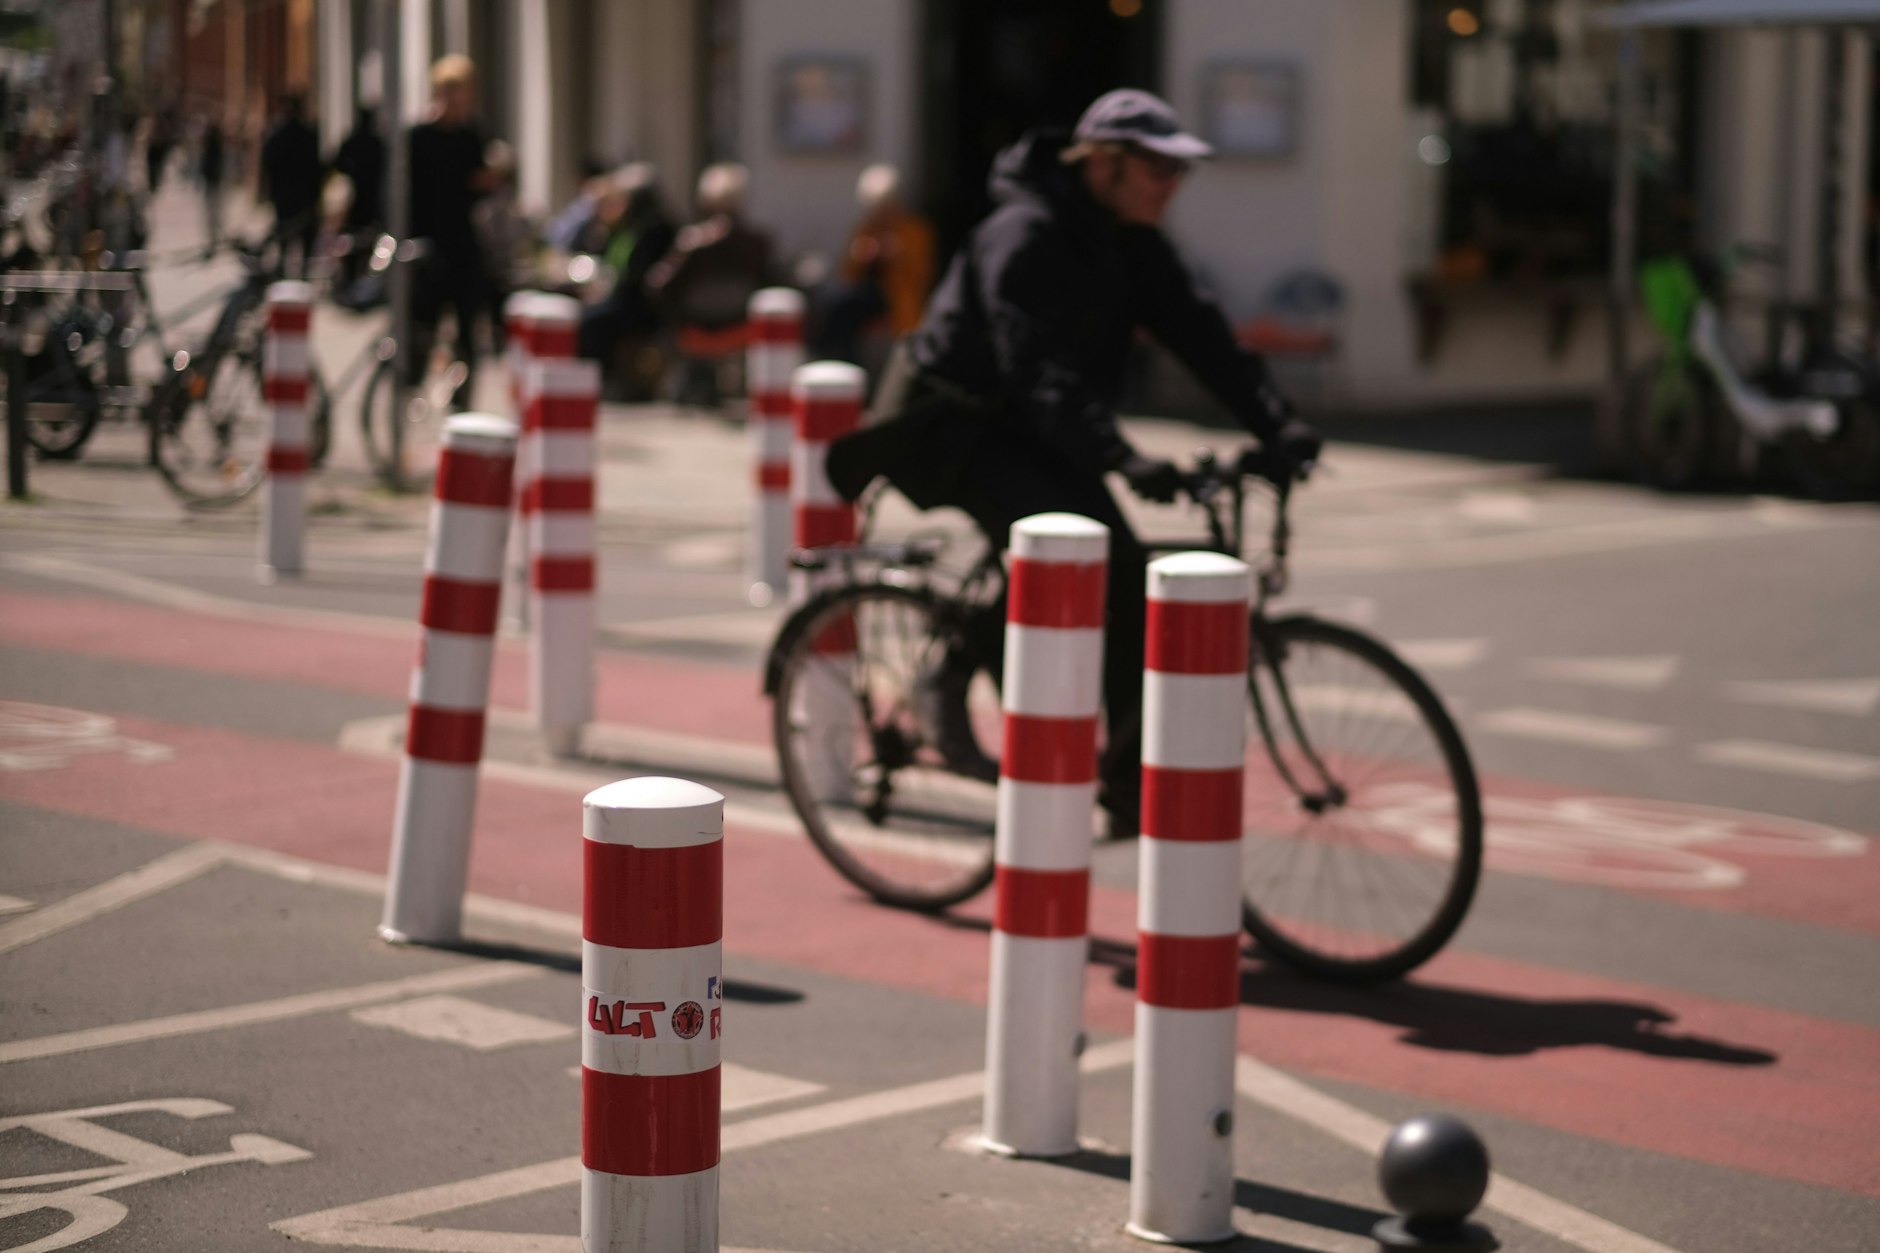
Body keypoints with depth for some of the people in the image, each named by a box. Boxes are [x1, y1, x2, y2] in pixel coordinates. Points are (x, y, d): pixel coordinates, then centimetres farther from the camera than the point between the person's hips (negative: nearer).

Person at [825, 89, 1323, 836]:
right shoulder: (1025, 237, -23)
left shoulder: (1133, 246, 3)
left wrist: (1277, 426, -16)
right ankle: (954, 674, -10)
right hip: (955, 424, -8)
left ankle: (1132, 784, 4)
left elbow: (1201, 338, -3)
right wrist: (1121, 460, -46)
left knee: (1127, 583, -3)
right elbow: (1040, 371, -34)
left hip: (1034, 431, 8)